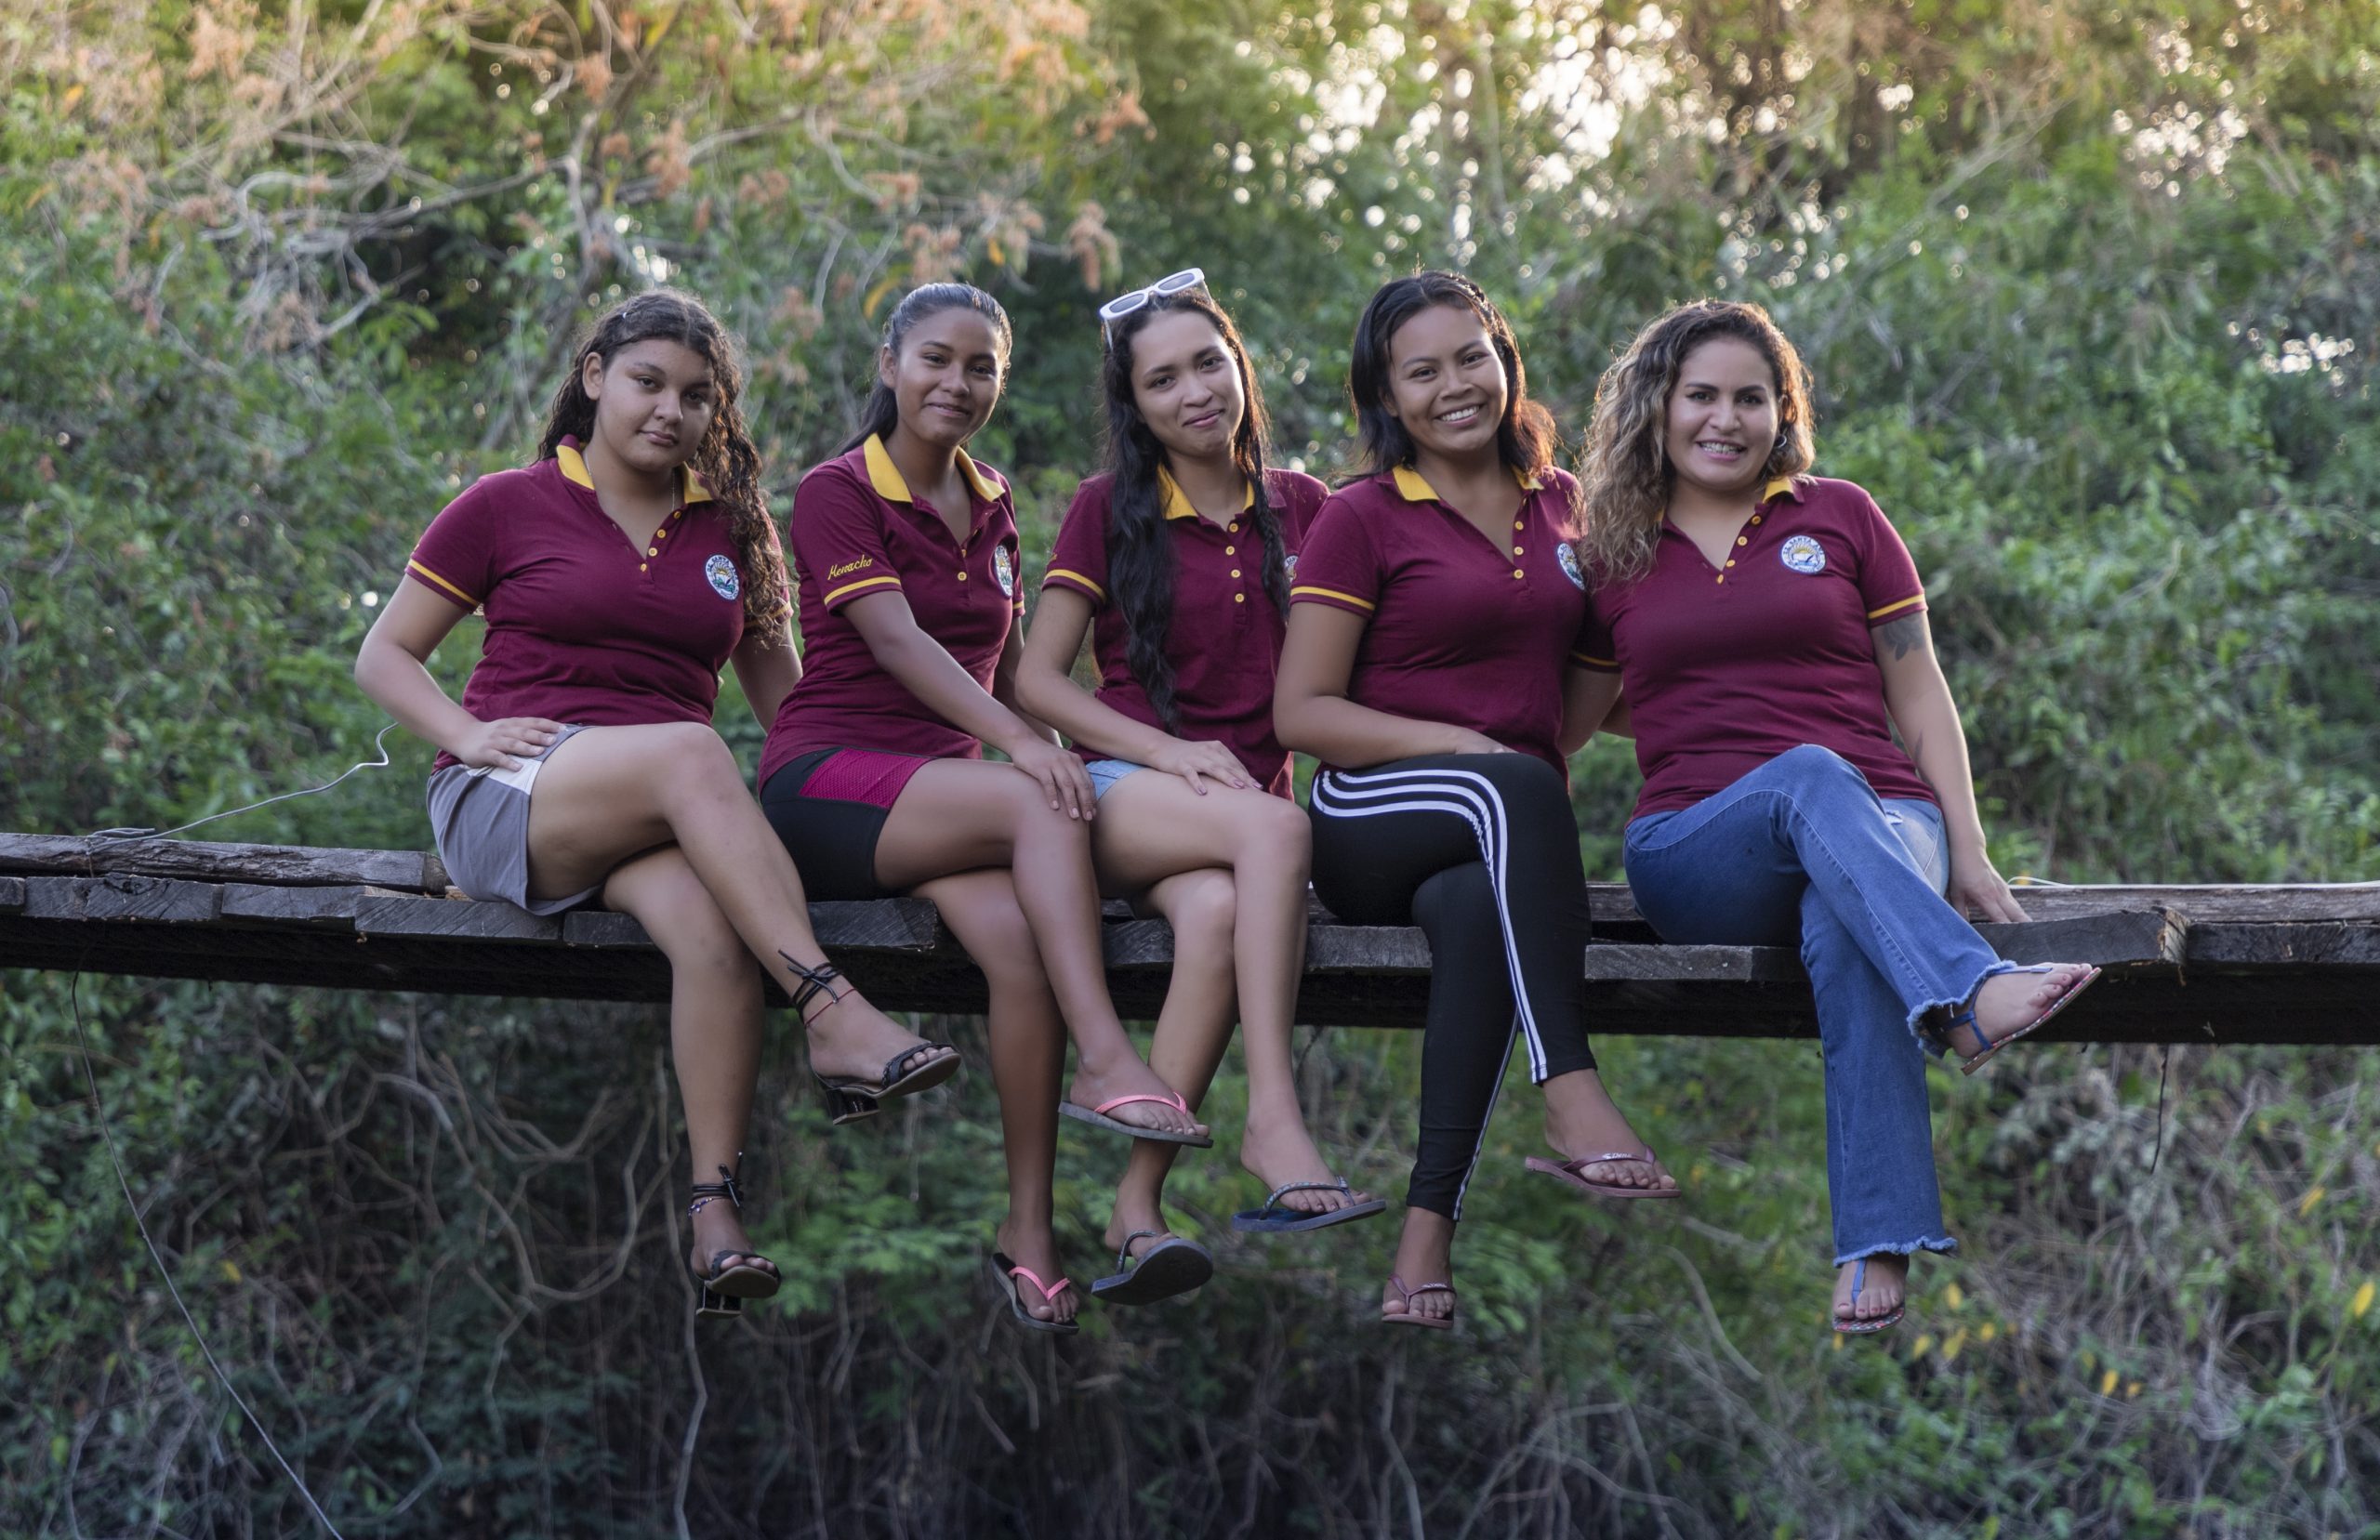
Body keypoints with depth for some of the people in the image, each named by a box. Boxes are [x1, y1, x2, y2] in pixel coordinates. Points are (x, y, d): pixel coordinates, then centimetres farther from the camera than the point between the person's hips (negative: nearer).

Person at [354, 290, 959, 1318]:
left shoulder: (729, 528, 20)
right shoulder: (508, 507, 10)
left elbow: (783, 691, 23)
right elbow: (383, 657, 11)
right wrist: (469, 733, -8)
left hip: (664, 813, 3)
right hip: (502, 805, -3)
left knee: (713, 923, -35)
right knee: (689, 751, -36)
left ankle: (717, 1210, -39)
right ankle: (835, 1022, -44)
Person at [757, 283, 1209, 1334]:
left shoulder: (991, 509, 20)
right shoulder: (837, 493, -1)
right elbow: (896, 639, -16)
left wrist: (1053, 745, 2)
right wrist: (1023, 745, -29)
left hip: (949, 790, 5)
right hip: (830, 779, -5)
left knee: (1017, 931, -29)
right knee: (1044, 806, -33)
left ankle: (1029, 1228, -28)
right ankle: (1105, 1062, -37)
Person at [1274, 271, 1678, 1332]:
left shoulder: (1559, 505, 17)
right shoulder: (1363, 517, 3)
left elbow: (1585, 683, 28)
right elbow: (1301, 710, -3)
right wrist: (1462, 747, -13)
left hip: (1500, 840, 3)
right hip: (1372, 822, -3)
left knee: (1478, 906, -37)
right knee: (1518, 790, -38)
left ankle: (1429, 1225, -42)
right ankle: (1573, 1107, -49)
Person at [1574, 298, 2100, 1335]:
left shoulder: (1840, 518, 16)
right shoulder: (1614, 556, 18)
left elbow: (1919, 694, 13)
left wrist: (1967, 851, 2)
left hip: (1880, 821, 1)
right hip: (1695, 850, 0)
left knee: (1845, 930, -38)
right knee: (1810, 775, -37)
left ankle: (1878, 1246, -49)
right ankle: (1971, 994, -61)